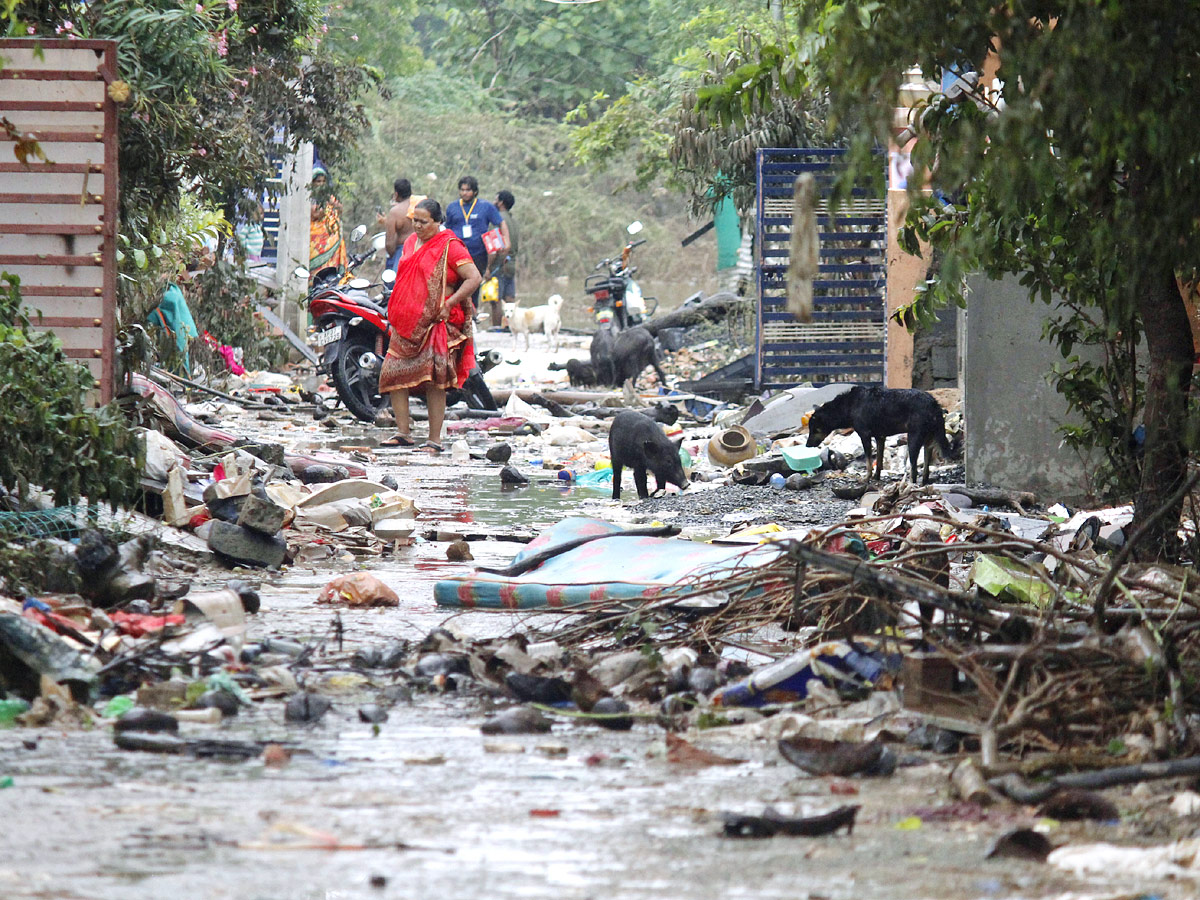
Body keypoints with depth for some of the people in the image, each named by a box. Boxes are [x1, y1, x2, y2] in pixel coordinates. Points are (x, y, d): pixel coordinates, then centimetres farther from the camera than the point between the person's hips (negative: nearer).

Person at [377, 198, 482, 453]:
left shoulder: (449, 246, -7)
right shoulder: (411, 242, 15)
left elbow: (474, 278, -14)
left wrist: (449, 304, -18)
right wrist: (395, 314, 18)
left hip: (436, 324, -7)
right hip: (406, 324, 7)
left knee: (433, 380, -8)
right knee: (393, 374, -1)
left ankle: (435, 440, -3)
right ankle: (403, 432, 5)